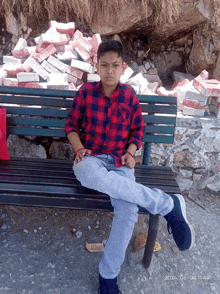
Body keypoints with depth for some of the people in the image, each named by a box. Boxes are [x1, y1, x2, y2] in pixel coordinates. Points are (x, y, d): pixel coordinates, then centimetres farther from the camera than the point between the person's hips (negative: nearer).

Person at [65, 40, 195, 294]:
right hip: (91, 158, 0)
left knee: (128, 211, -27)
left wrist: (130, 153, -3)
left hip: (119, 161, 1)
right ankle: (167, 204, -26)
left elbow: (138, 130, 15)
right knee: (90, 174, -41)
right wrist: (79, 148, -8)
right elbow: (71, 124, 10)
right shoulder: (85, 92, 4)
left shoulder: (130, 96, 6)